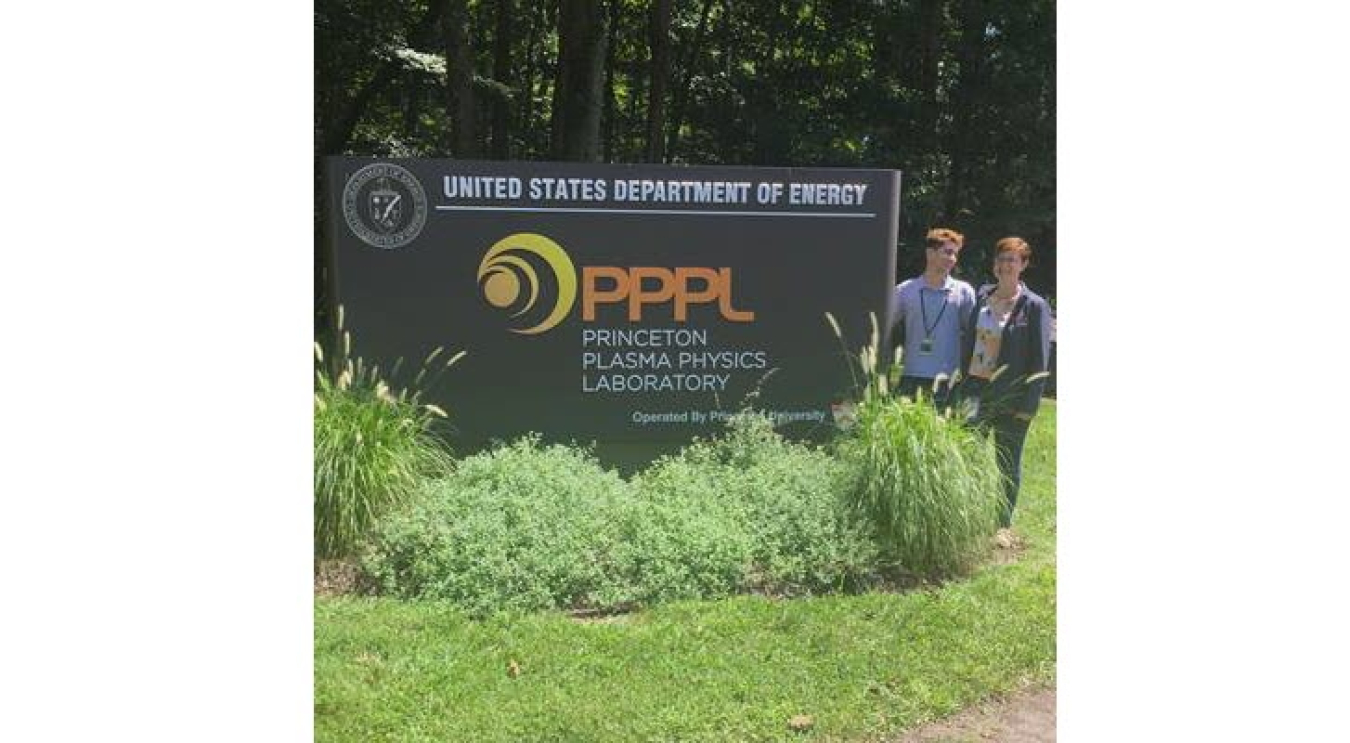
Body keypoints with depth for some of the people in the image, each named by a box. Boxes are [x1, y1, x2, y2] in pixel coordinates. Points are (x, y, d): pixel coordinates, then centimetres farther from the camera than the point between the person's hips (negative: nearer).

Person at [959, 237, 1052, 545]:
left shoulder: (1035, 306, -6)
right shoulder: (981, 297, 8)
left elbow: (1040, 360, -8)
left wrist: (1028, 404, -12)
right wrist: (965, 383, 8)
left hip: (1011, 396, -3)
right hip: (978, 389, 3)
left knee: (1008, 463, 8)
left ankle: (1004, 526, 21)